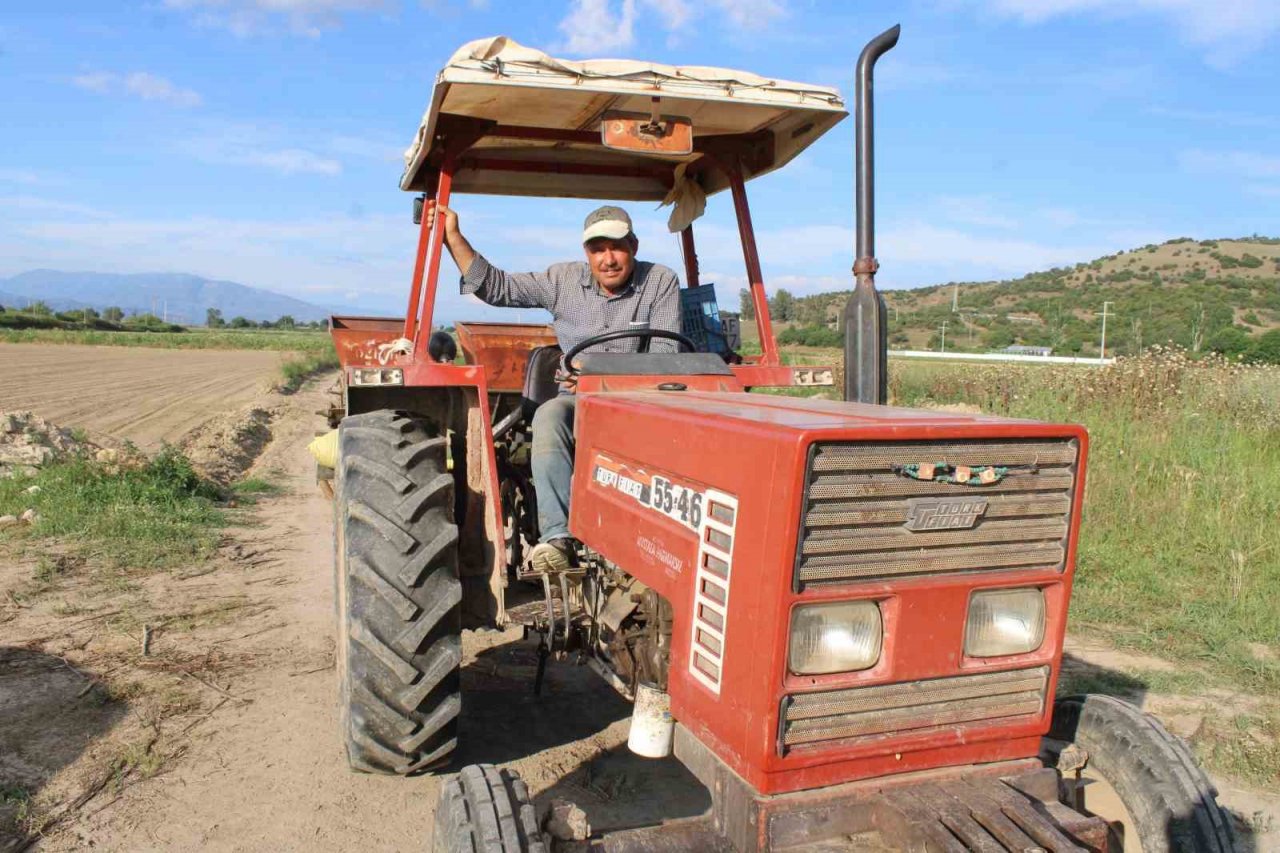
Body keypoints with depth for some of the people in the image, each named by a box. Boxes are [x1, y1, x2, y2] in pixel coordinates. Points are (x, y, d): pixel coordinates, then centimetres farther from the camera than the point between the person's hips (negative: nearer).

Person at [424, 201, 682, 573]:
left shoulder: (661, 282, 0)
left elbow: (664, 354, -8)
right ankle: (557, 535, -39)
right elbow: (496, 287, 9)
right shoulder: (564, 280, 6)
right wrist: (453, 237, 0)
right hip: (578, 400, 2)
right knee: (550, 414, -34)